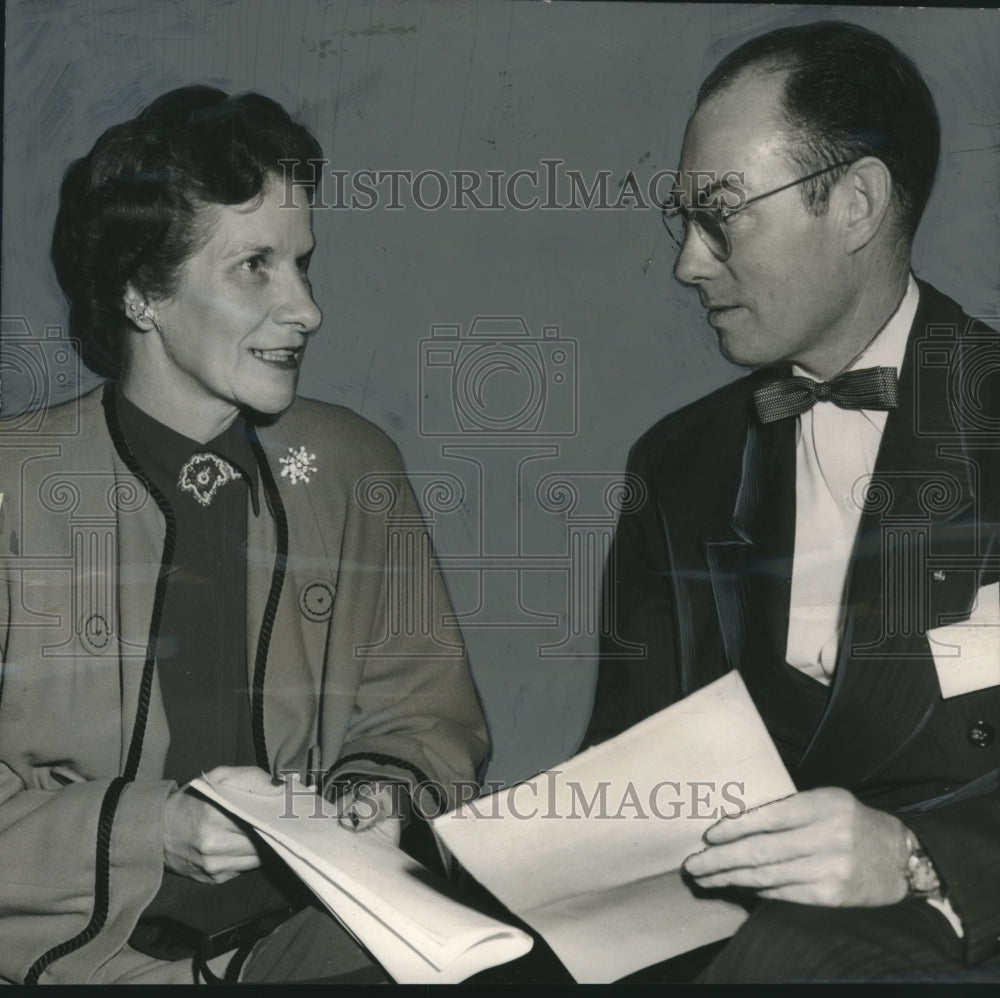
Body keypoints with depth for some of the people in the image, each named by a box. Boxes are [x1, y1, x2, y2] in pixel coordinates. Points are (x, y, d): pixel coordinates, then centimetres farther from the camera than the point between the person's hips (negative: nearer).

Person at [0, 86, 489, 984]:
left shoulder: (354, 468, 11)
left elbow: (426, 712, 18)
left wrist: (382, 795, -3)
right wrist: (149, 828, -17)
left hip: (317, 928, 3)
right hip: (89, 945, -2)